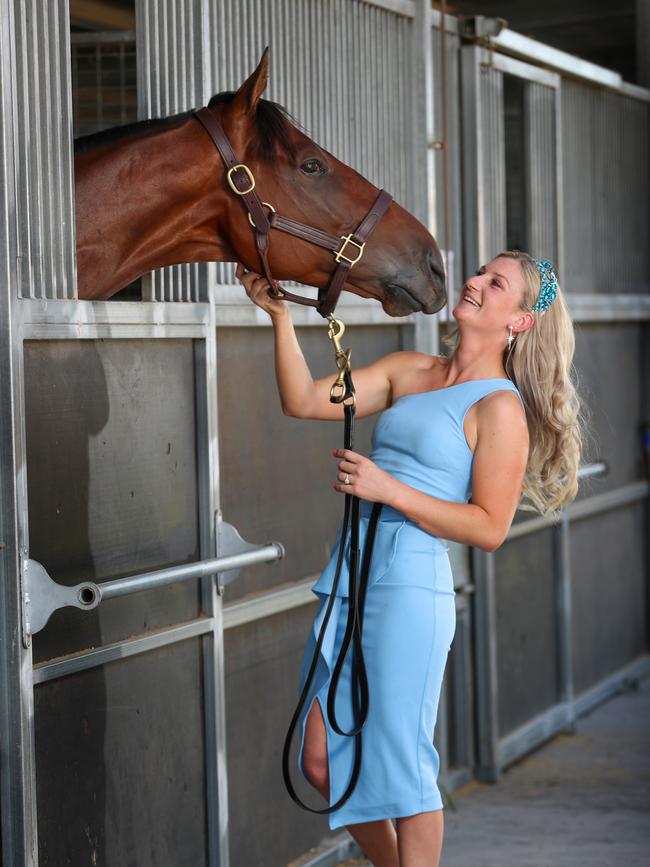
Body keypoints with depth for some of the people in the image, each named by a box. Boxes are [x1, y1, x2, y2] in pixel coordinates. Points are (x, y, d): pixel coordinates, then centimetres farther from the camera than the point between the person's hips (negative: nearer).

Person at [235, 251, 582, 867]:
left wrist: (389, 490, -17)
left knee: (396, 761, -2)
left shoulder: (500, 408, -6)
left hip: (409, 588, -7)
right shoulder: (408, 371, 13)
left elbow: (489, 528, -11)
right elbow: (304, 402, 7)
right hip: (349, 577, 7)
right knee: (322, 763, 10)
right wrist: (279, 314, -4)